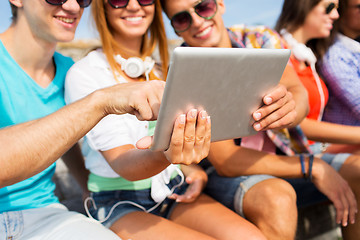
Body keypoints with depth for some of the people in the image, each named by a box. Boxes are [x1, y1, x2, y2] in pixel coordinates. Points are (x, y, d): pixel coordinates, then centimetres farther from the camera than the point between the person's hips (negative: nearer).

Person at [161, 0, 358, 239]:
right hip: (225, 175, -4)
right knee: (276, 198, -35)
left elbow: (299, 93, -17)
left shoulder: (262, 38, -1)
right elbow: (224, 161, -19)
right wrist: (313, 167, -23)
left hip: (285, 158, 5)